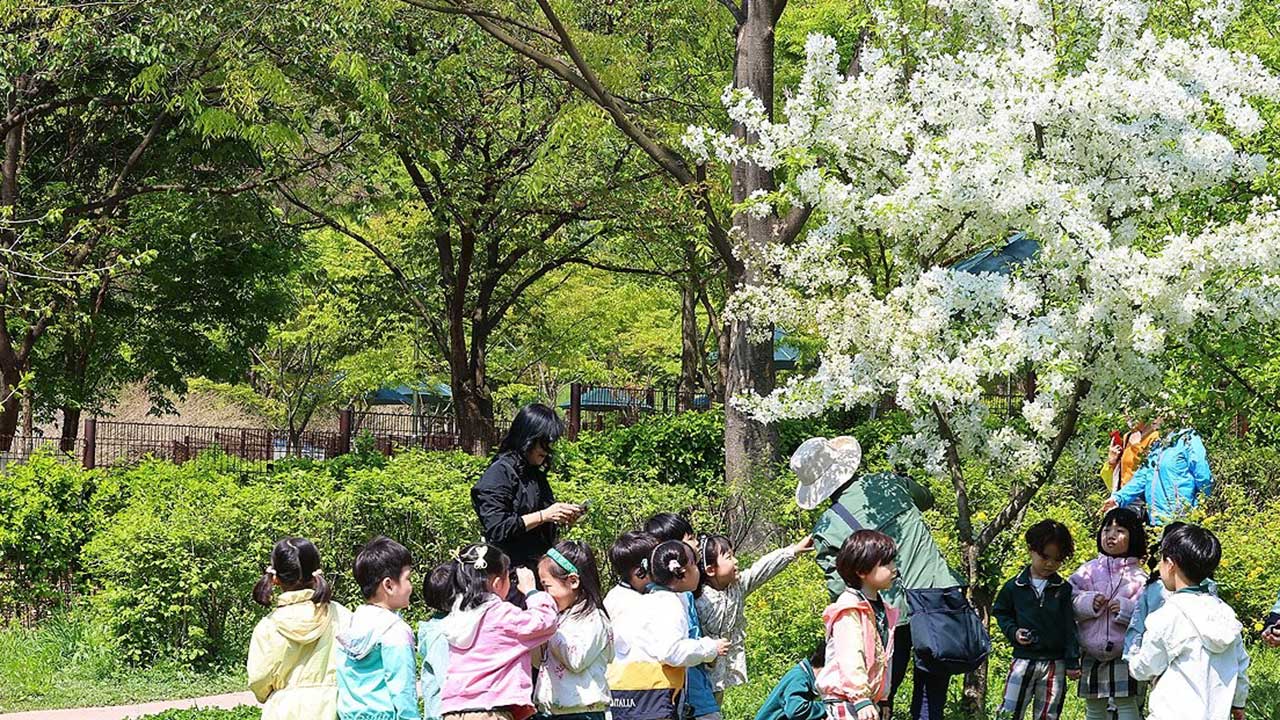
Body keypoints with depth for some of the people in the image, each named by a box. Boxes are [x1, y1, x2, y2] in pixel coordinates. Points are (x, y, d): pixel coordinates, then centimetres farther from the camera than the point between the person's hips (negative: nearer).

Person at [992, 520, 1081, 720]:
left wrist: (1072, 662, 1)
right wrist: (1013, 632, -7)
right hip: (1023, 660, -1)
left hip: (1054, 664, 1)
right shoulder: (1015, 587, 0)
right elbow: (1000, 612, 12)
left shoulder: (1064, 589, 3)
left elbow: (1070, 628, 4)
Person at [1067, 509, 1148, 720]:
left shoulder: (1139, 577, -2)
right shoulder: (1088, 571, 6)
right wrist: (1088, 603, -16)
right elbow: (1068, 602, 1)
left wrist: (1126, 609, -21)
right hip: (1092, 658, 3)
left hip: (1126, 656, -3)